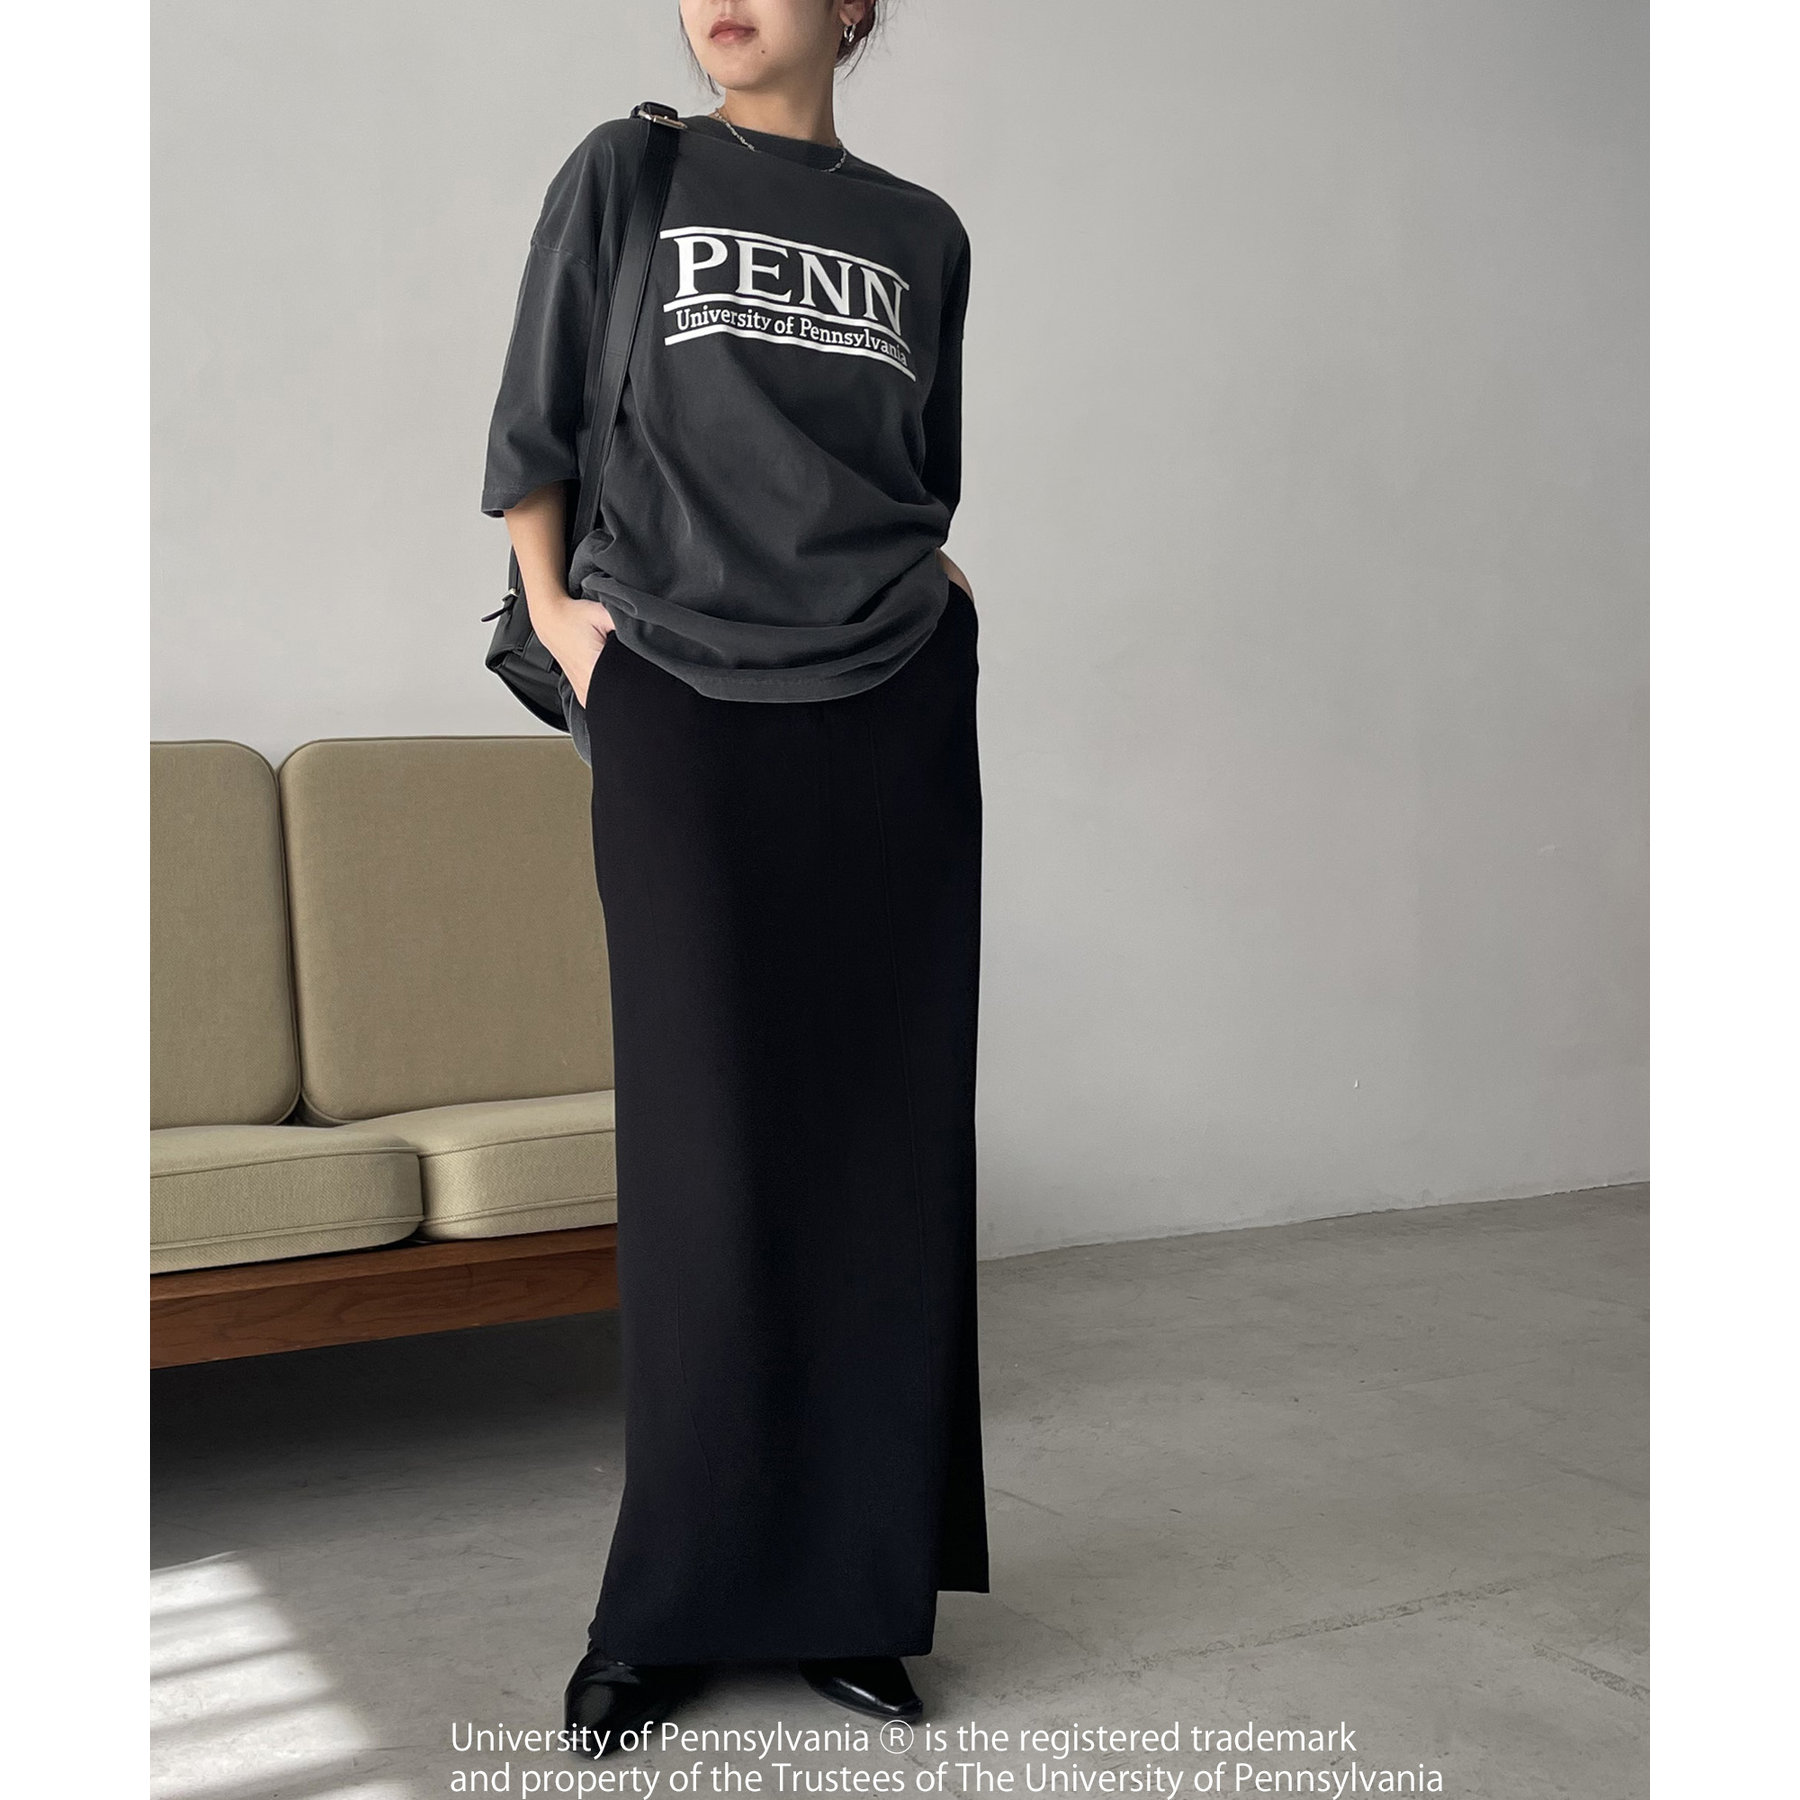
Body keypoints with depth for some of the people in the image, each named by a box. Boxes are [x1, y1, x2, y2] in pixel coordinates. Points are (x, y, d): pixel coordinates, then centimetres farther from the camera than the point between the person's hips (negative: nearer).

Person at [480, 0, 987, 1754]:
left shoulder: (922, 233, 13)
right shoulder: (626, 175, 7)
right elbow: (531, 430, 11)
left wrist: (914, 584, 9)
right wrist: (556, 612, 5)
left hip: (891, 720, 3)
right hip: (678, 712, -2)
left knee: (881, 1146, 1)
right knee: (707, 1150, -3)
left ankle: (853, 1592, 13)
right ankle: (674, 1608, 11)